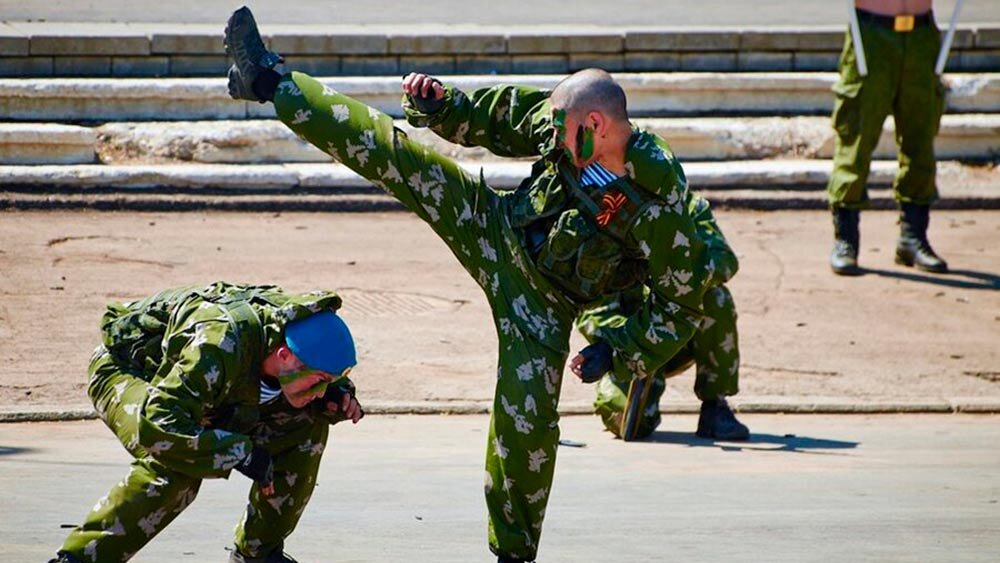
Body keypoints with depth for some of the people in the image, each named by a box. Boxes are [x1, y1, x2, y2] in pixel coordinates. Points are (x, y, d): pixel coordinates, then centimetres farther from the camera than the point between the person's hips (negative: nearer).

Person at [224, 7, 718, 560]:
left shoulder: (658, 208, -29)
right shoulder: (561, 119, -14)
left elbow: (682, 301, -19)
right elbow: (494, 116, 4)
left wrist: (619, 353, -21)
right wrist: (438, 103, -13)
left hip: (542, 302, -4)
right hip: (497, 227, 5)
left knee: (527, 426, -11)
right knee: (392, 151, -4)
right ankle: (269, 82, 5)